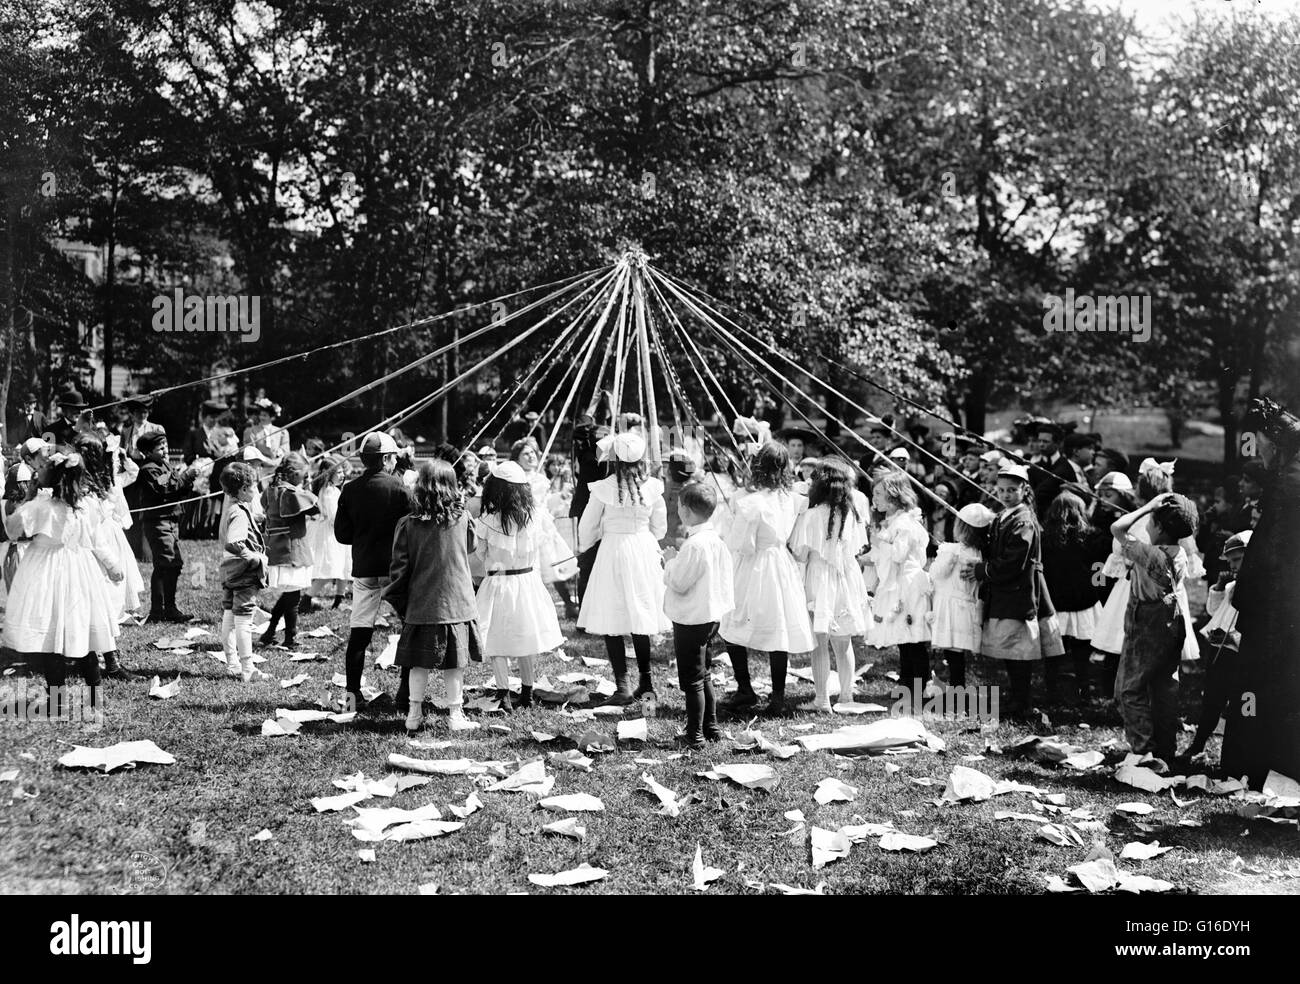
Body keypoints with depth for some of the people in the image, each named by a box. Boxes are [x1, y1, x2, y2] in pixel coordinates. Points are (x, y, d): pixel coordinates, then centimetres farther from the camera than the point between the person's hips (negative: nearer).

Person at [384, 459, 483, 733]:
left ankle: (414, 715, 15)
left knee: (419, 663, 10)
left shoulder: (408, 524, -8)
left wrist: (399, 602, 8)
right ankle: (455, 715, 12)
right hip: (457, 604, 0)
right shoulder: (462, 519, -5)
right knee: (454, 664, 7)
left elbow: (399, 567, -4)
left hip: (420, 605, 0)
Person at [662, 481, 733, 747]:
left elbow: (678, 583, -22)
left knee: (691, 680, 0)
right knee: (703, 676, 21)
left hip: (691, 621, -10)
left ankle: (695, 735, 7)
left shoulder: (694, 545, -24)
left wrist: (670, 561, -5)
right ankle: (711, 727, 29)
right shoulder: (715, 539, 4)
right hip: (709, 615, 10)